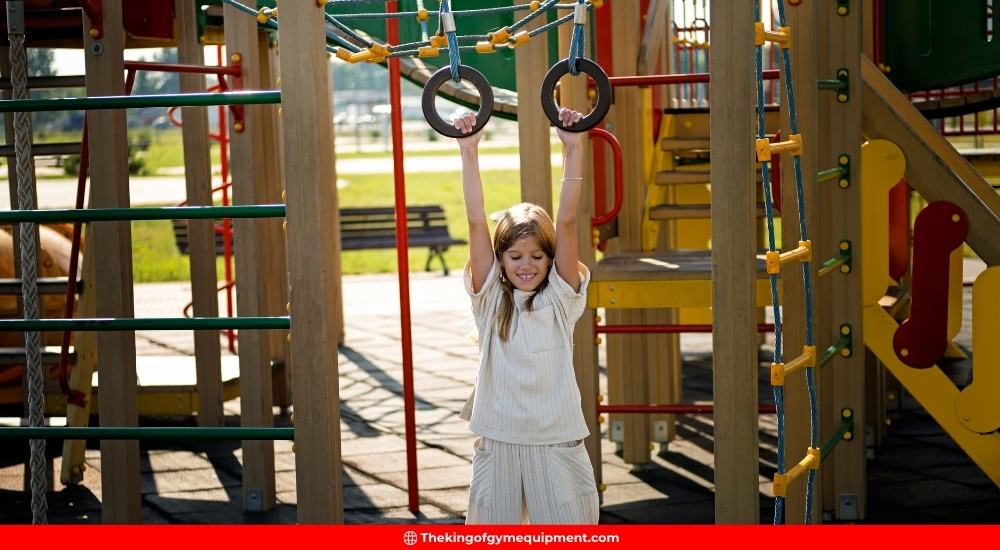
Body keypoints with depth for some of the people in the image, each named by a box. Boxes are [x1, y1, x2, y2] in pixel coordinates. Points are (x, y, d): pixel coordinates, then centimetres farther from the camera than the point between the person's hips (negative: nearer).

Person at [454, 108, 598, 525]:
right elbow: (477, 223, -3)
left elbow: (566, 222, -7)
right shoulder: (490, 299, 4)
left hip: (557, 444, -1)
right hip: (498, 443, 1)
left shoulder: (560, 298, 1)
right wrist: (469, 152, -9)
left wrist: (573, 148, -14)